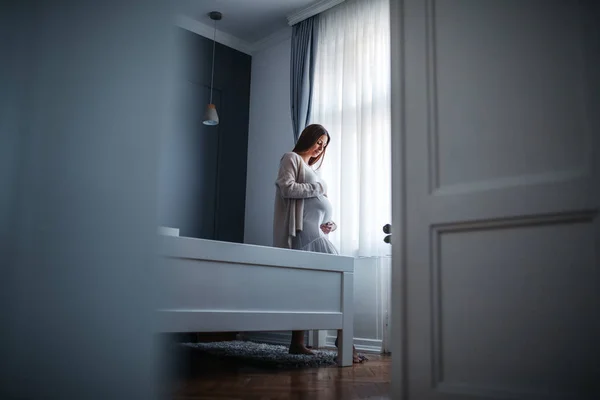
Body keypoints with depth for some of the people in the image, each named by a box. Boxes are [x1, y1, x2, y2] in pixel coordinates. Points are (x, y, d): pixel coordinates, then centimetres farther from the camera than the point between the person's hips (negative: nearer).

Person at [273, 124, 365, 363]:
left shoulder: (309, 169, 30)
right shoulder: (292, 158, 5)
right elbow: (286, 188, -12)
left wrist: (326, 224, 8)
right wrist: (318, 188, -5)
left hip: (314, 231, 9)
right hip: (305, 230, -9)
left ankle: (297, 344, 6)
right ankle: (343, 338, -15)